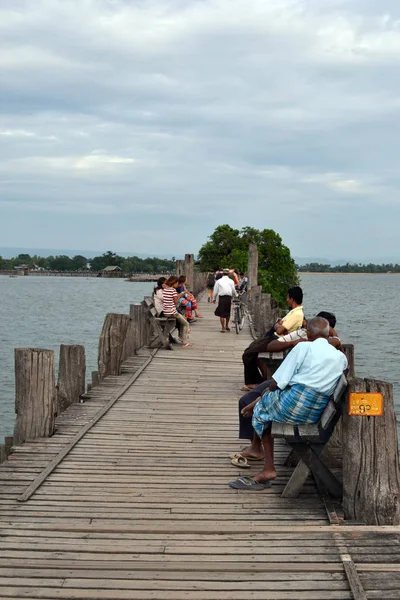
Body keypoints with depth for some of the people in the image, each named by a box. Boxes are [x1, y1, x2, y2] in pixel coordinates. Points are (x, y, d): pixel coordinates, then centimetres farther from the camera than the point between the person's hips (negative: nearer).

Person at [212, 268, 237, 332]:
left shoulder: (218, 281, 6)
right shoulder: (231, 281, 7)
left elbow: (215, 291, 7)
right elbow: (233, 291, 10)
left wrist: (214, 298, 20)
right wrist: (236, 296, 30)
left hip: (221, 298, -1)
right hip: (228, 297, 1)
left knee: (222, 314, 3)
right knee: (228, 313, 19)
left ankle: (223, 328, 2)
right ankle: (227, 326, 28)